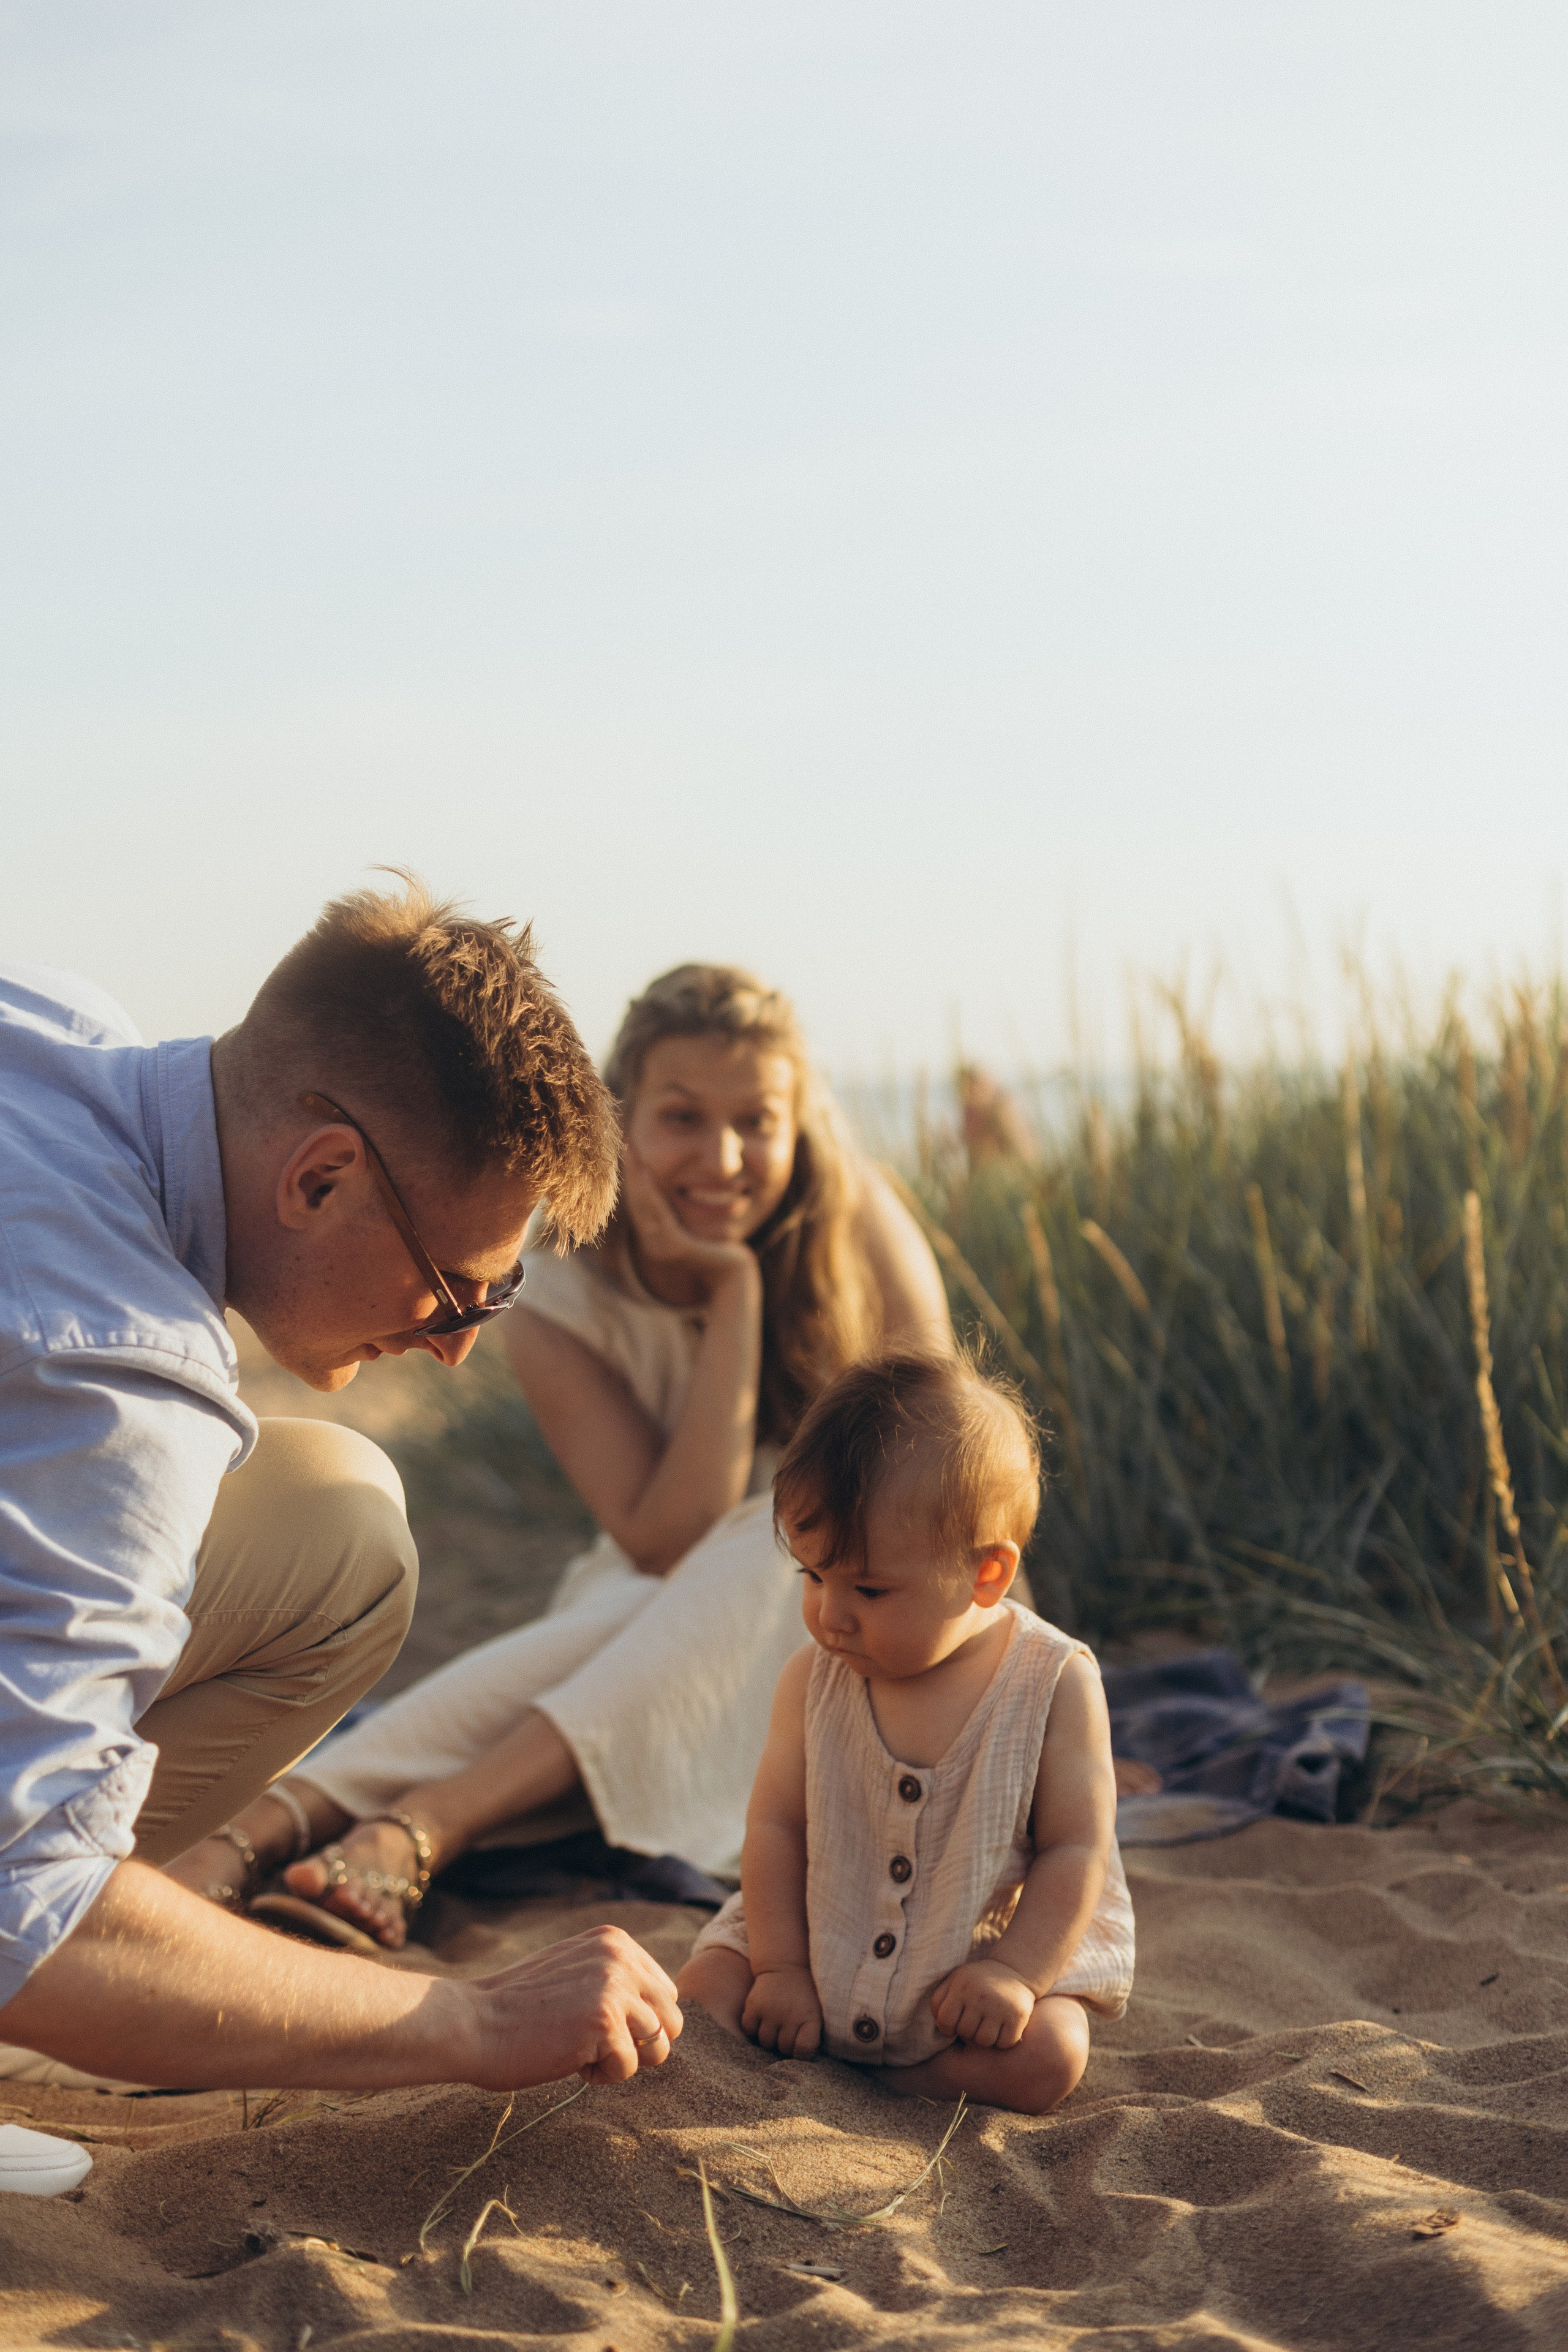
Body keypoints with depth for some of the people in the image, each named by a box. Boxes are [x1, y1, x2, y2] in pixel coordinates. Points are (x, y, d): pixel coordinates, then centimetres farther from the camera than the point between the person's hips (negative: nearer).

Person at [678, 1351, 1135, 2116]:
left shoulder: (1054, 1685, -16)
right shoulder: (814, 1679, -8)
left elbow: (1076, 1850, -13)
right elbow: (776, 1825, -3)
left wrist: (1015, 1972, -22)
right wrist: (780, 1967, -11)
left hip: (998, 1953, -1)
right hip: (821, 1952, 2)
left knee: (1045, 2059, -27)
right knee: (700, 1998, -16)